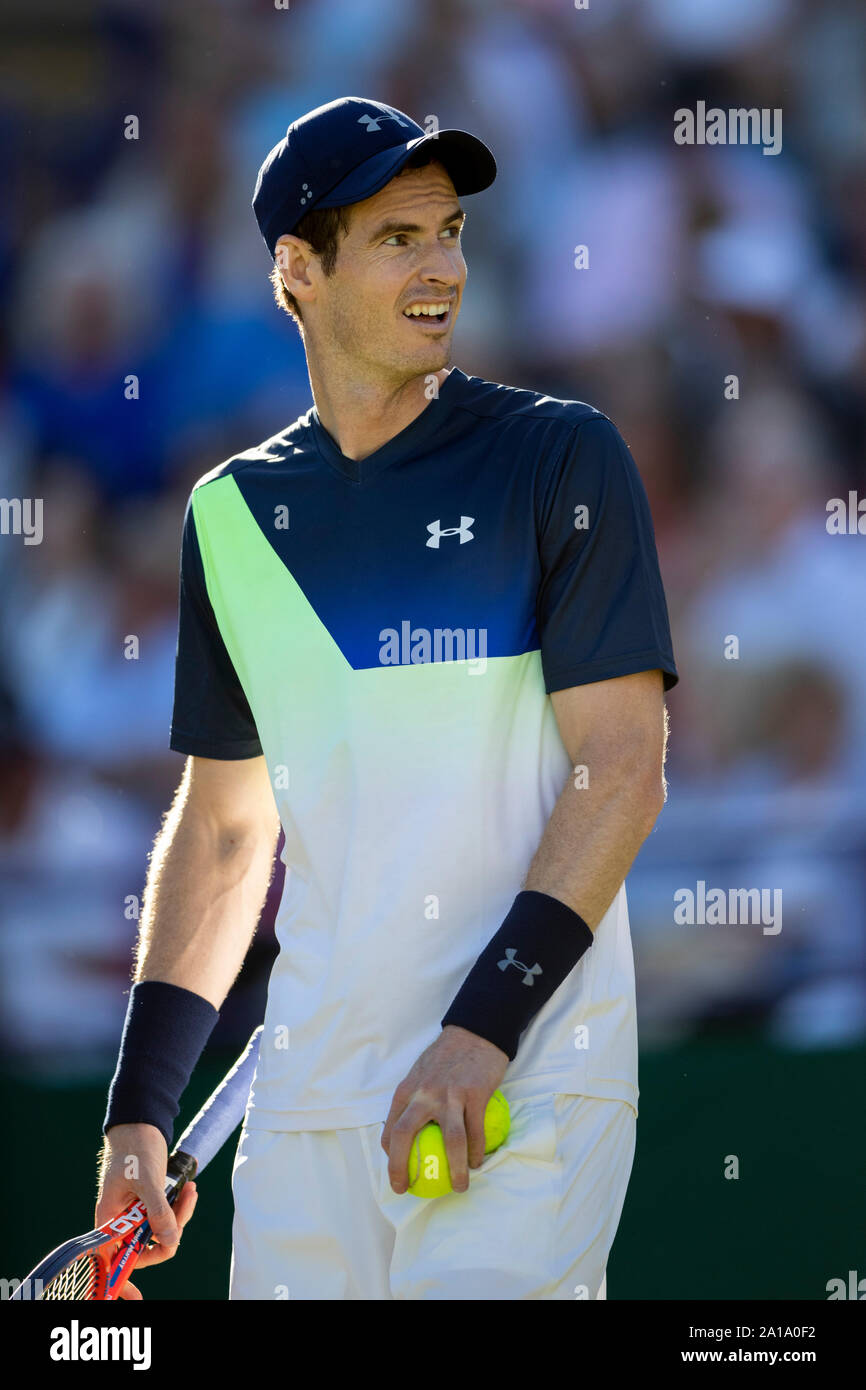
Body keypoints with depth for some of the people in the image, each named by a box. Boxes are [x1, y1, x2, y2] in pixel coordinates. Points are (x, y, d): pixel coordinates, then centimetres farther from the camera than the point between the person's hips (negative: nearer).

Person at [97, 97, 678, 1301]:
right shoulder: (234, 514, 12)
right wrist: (141, 1104, 13)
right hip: (311, 1100, 4)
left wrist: (486, 1025, -17)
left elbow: (624, 770, -7)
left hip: (528, 1090, -4)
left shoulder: (561, 458, -1)